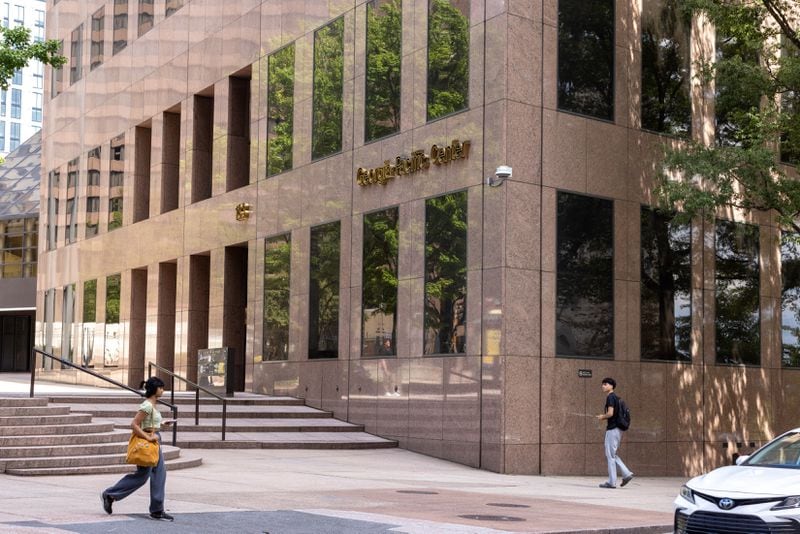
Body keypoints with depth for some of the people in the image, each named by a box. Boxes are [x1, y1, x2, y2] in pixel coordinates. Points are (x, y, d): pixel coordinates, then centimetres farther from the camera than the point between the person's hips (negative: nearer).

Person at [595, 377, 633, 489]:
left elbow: (610, 413, -22)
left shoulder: (610, 397, -12)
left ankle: (611, 482, -1)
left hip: (612, 429, -10)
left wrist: (602, 417, -3)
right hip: (617, 429, 10)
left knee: (610, 455, -4)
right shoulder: (616, 397, 18)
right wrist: (604, 416, 15)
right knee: (612, 455, 15)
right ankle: (627, 474, 8)